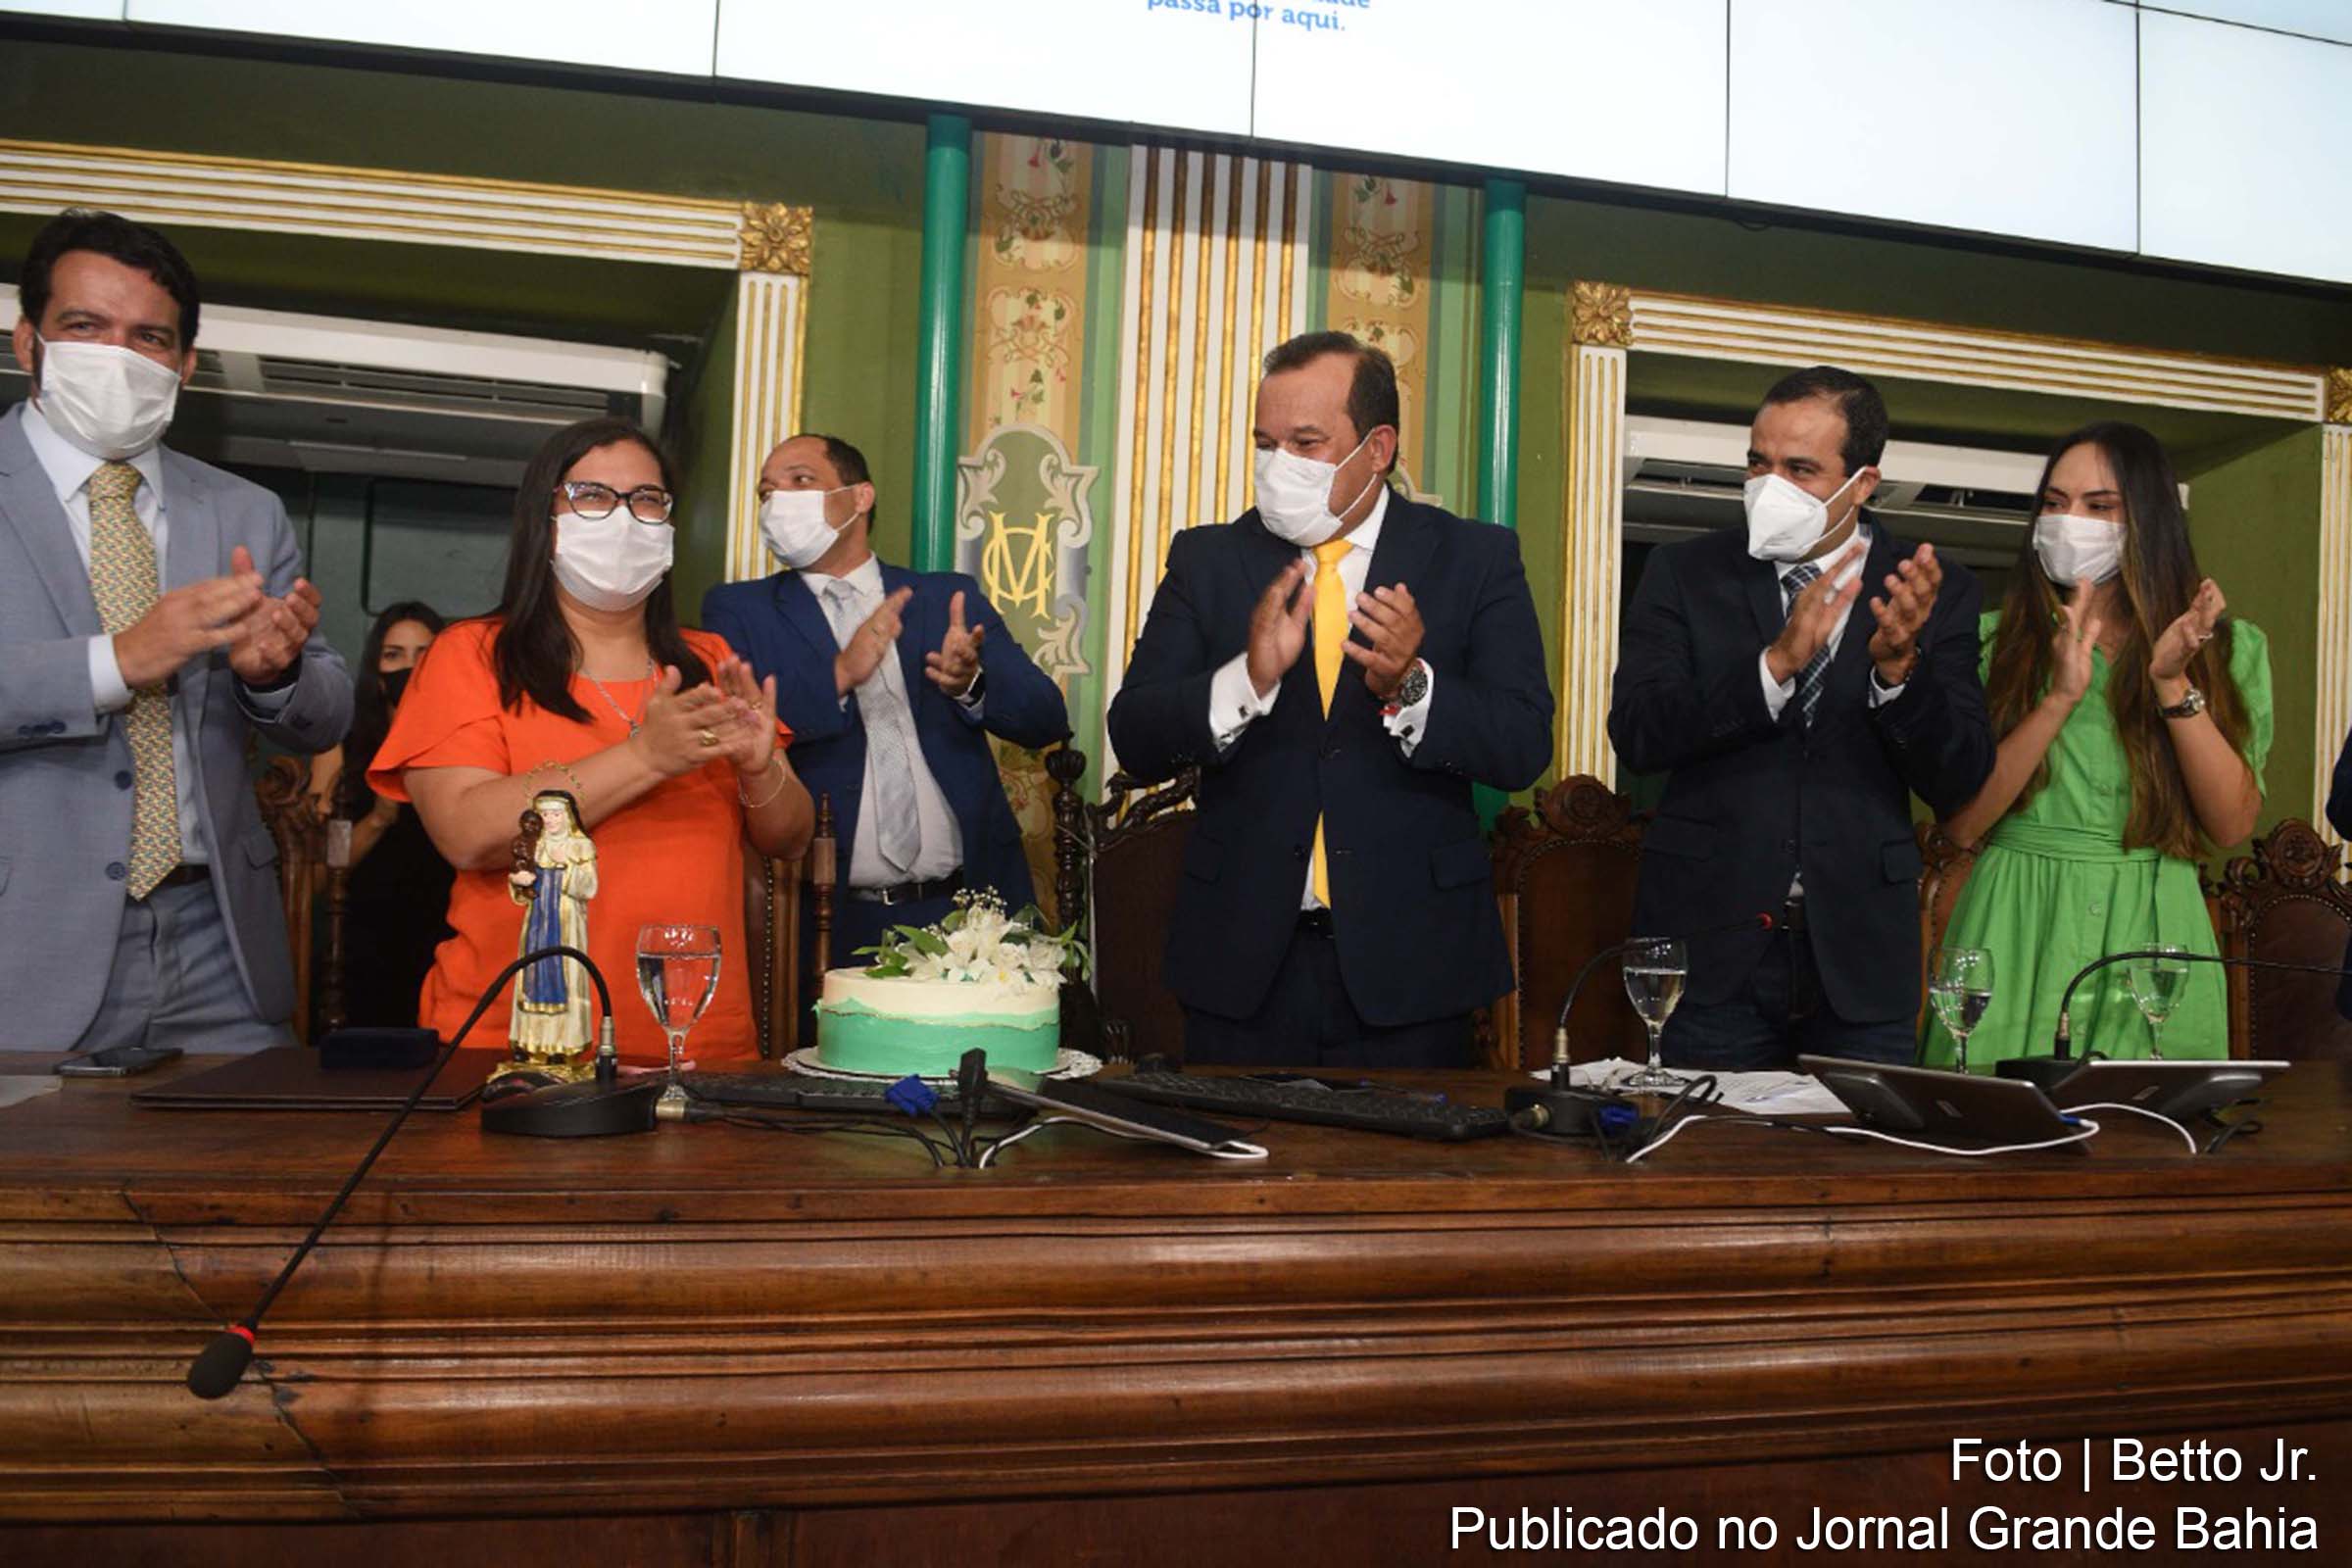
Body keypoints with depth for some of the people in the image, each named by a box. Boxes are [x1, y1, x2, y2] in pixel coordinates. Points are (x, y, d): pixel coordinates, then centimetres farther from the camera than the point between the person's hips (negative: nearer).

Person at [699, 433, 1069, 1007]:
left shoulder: (949, 598, 11)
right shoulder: (738, 610, 8)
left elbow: (1047, 719, 3)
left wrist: (971, 682, -17)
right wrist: (838, 675, -22)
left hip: (968, 912, 2)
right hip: (834, 924, -1)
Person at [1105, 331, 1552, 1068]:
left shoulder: (1475, 558, 0)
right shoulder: (1207, 559, 4)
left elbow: (1524, 746, -8)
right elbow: (1134, 740, -5)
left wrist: (1410, 687, -25)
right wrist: (1247, 680, -22)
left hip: (1408, 958, -1)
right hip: (1242, 955, 1)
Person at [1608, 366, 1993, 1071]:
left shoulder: (1935, 591, 4)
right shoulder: (1684, 572, 3)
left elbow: (1957, 782, -2)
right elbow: (1635, 734, -10)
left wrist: (1898, 664, -20)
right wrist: (1776, 663, -22)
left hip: (1861, 956, 1)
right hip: (1710, 946, 0)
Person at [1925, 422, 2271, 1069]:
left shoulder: (2227, 646, 7)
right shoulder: (1995, 640, 4)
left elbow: (2233, 825, -3)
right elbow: (1961, 823, -6)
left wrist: (2173, 683, -13)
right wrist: (2060, 697, -15)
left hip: (2153, 936, 1)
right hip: (2015, 928, 0)